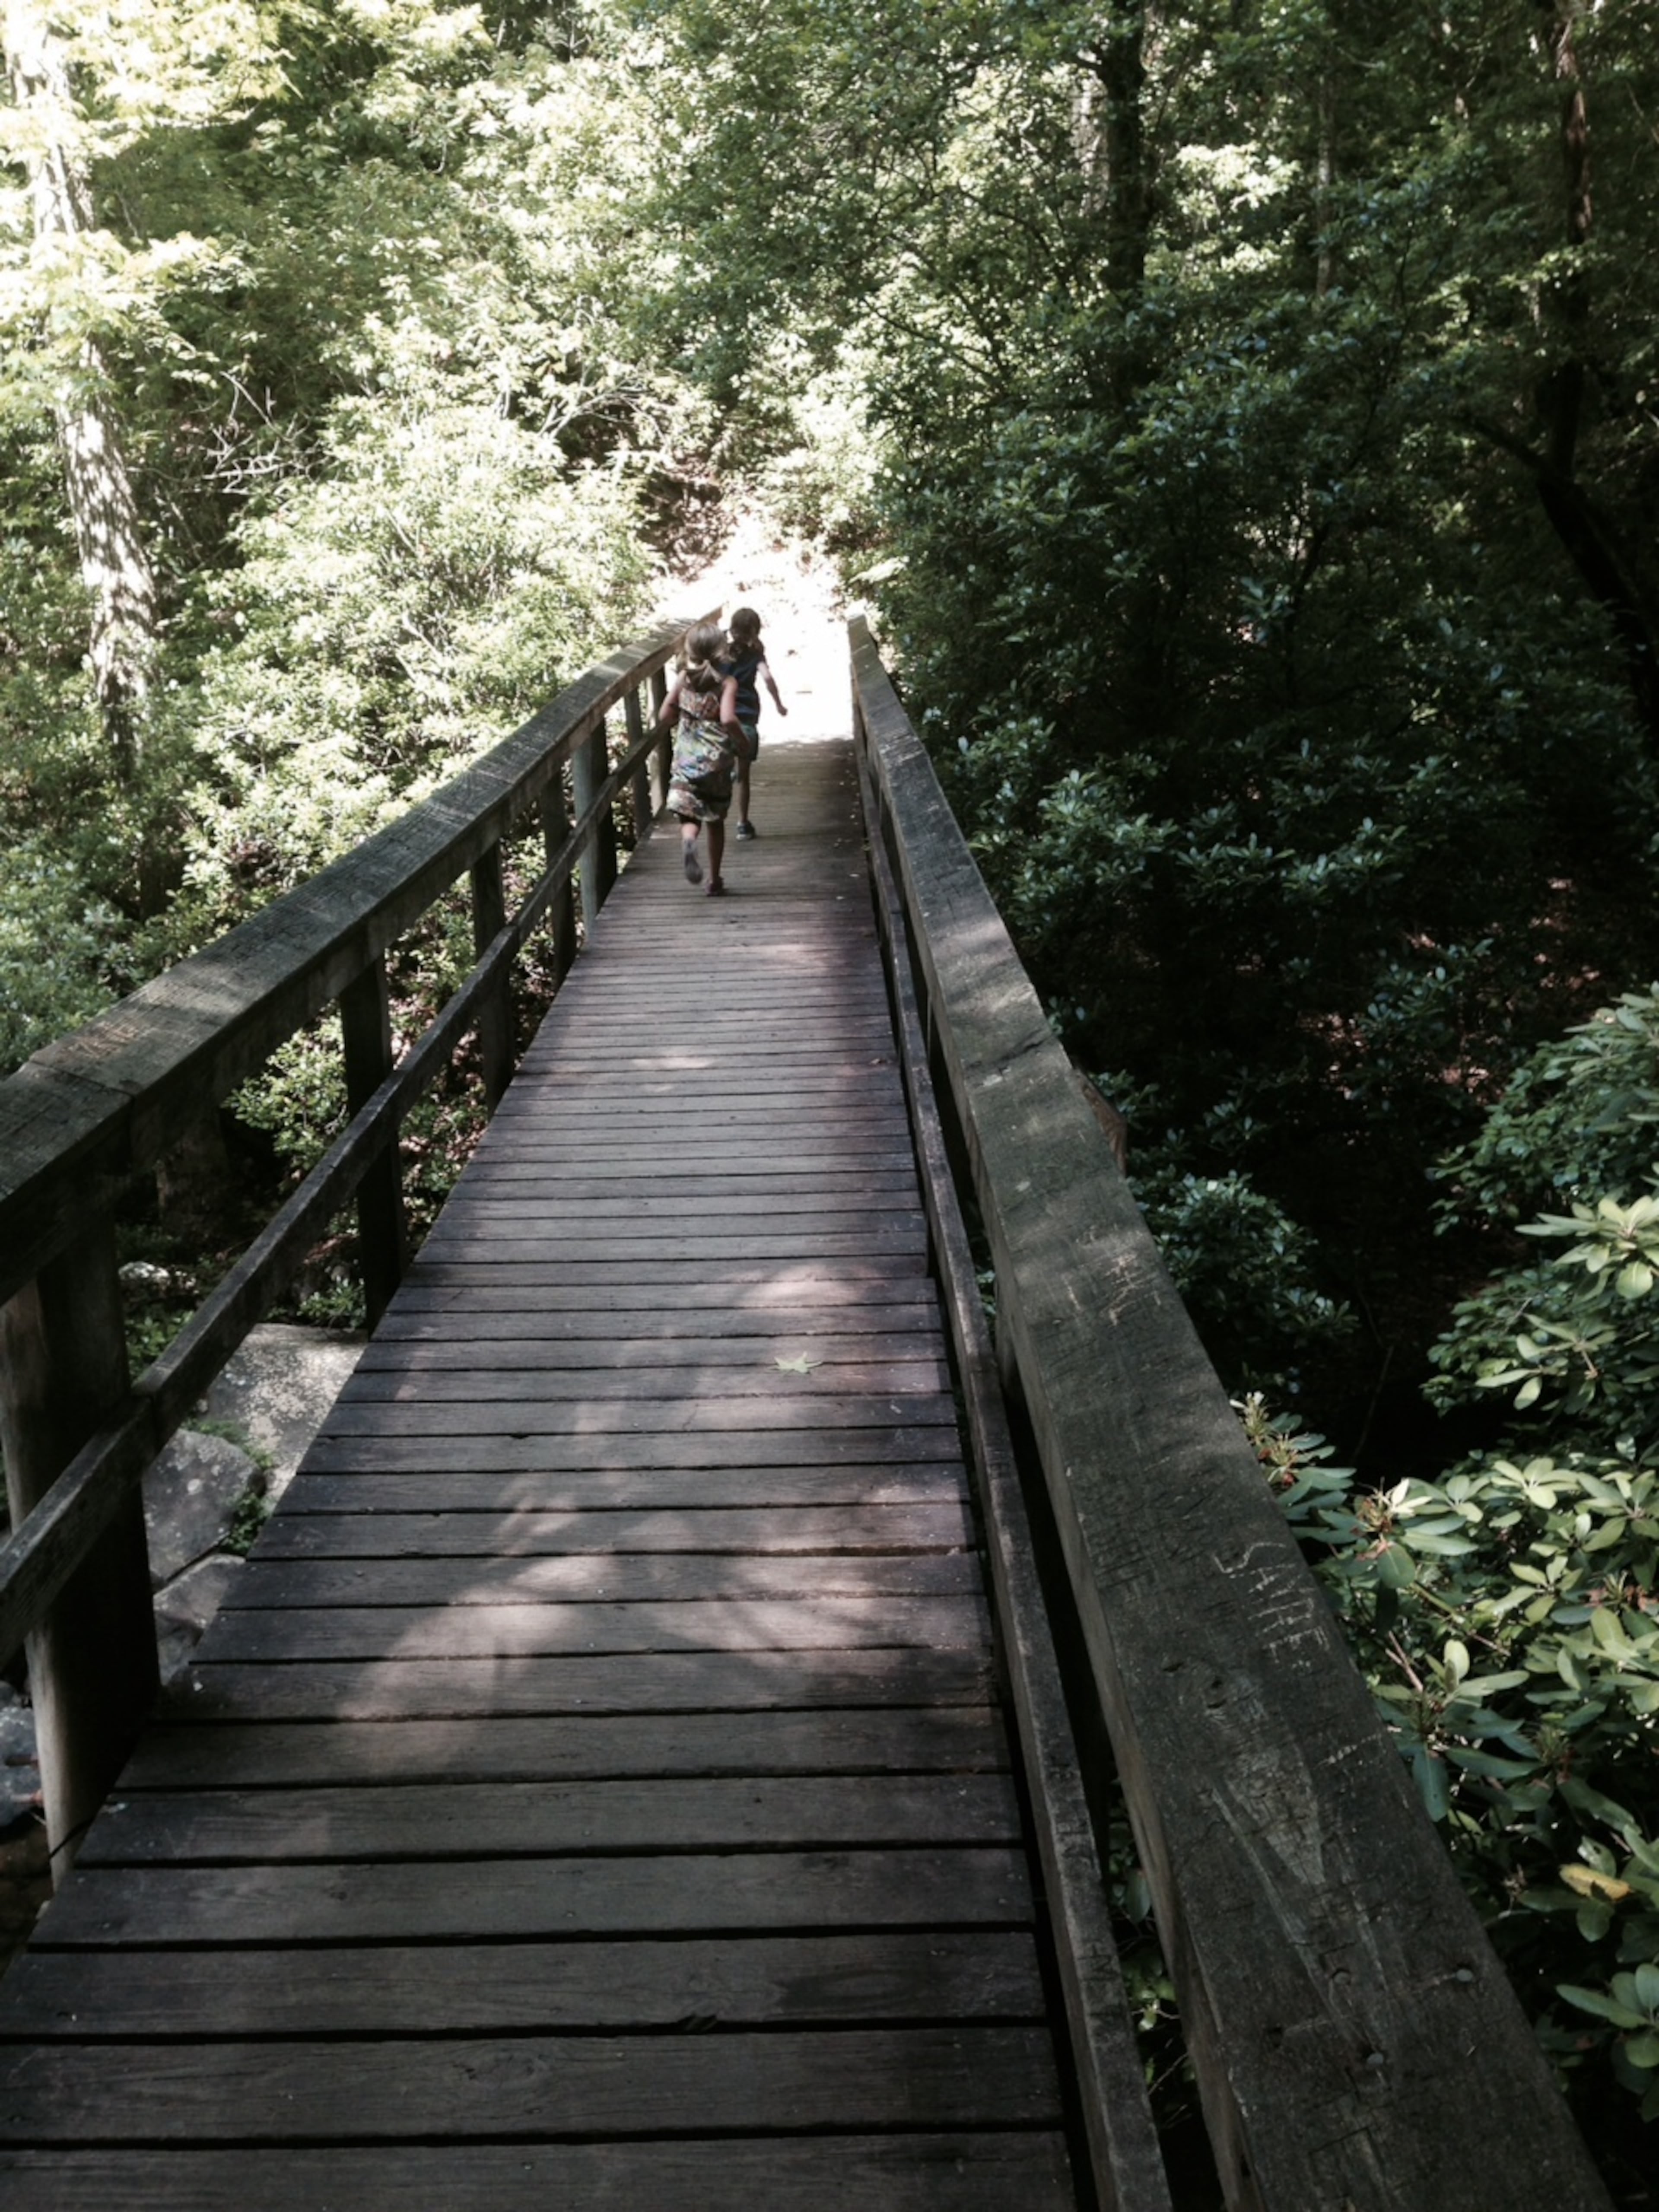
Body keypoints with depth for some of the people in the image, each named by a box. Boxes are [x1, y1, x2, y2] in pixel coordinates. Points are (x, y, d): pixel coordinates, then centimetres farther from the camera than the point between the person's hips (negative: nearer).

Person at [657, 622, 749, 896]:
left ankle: (688, 841, -35)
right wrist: (743, 743, -7)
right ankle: (715, 881, 22)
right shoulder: (727, 682, -9)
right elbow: (728, 719, -24)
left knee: (689, 816, 2)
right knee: (716, 821, 15)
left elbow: (664, 717, 0)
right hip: (718, 760, -1)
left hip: (686, 758, 1)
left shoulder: (684, 678, 0)